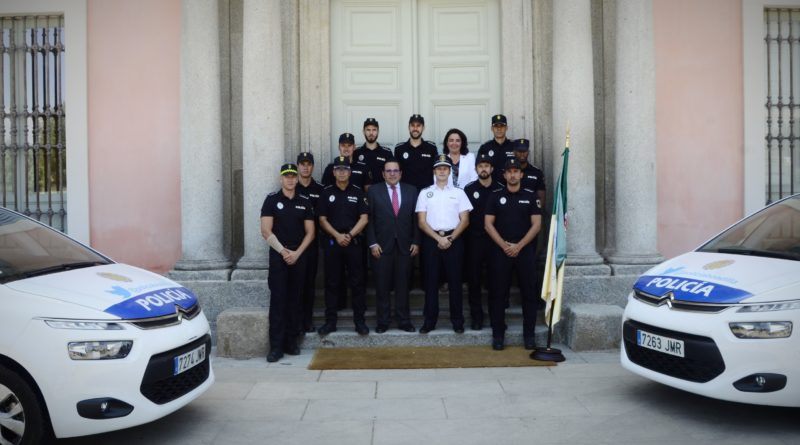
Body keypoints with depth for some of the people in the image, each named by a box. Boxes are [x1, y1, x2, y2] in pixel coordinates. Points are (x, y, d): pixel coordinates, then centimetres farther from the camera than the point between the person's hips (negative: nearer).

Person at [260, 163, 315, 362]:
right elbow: (266, 231, -5)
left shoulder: (304, 202, 8)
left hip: (299, 255, 3)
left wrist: (297, 253, -6)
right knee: (278, 300, -5)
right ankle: (276, 346, -3)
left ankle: (291, 342, 14)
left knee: (294, 300, 6)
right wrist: (283, 251, -10)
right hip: (278, 255, -3)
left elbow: (310, 232, 6)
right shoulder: (272, 199, 0)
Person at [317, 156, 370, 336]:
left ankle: (359, 320, 7)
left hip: (354, 242, 0)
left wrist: (350, 235, -12)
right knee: (332, 283, 4)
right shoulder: (326, 192, 6)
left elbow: (364, 218, 0)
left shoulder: (358, 192, 5)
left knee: (357, 282, 1)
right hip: (332, 243, 1)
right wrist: (337, 235, -10)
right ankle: (330, 321, 11)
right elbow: (322, 219, 3)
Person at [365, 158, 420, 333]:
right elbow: (369, 219, 0)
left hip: (405, 245, 1)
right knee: (382, 285, 4)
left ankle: (404, 320, 15)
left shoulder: (411, 191, 9)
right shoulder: (373, 191, 4)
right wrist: (372, 243, -7)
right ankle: (383, 321, 14)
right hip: (382, 245, -1)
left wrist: (416, 242, 1)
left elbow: (415, 218, 7)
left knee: (402, 284, 5)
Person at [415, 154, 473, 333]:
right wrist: (438, 238, -10)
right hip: (431, 239, 0)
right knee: (431, 280, 3)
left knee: (455, 280, 3)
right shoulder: (425, 193, 7)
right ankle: (430, 319, 10)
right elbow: (422, 222, 2)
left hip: (454, 239, 0)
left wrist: (450, 238, -9)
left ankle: (457, 319, 12)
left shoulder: (458, 193, 8)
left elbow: (465, 220, 3)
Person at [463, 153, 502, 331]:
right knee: (474, 279, 3)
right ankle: (476, 316, 12)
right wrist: (466, 235, -2)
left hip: (495, 239, 0)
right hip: (474, 239, 0)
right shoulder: (469, 189, 4)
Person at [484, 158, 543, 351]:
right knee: (498, 294, 1)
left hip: (525, 250, 0)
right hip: (500, 250, 0)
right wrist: (504, 245, -9)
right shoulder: (496, 196, 6)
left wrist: (519, 245, -9)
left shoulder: (530, 196, 6)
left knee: (529, 293, 2)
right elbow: (488, 224, 1)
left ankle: (529, 335, 12)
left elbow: (536, 224, 1)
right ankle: (498, 335, 9)